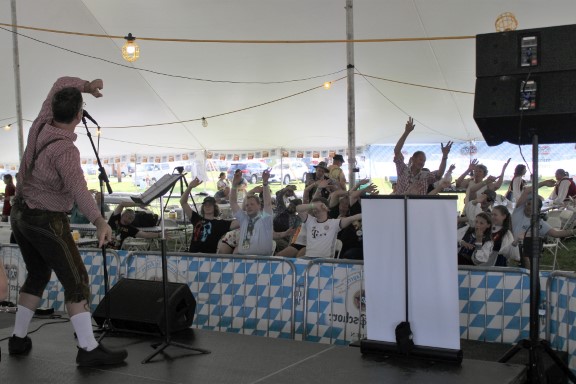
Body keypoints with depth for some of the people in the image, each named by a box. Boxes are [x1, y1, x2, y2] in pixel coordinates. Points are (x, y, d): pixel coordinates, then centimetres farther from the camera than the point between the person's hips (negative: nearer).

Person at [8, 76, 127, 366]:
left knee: (37, 275, 21)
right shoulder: (65, 150, -25)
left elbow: (61, 84, 14)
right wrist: (99, 221, -56)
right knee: (76, 281, -7)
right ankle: (89, 349, -11)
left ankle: (18, 339, 26)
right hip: (47, 221, -9)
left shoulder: (41, 125, -3)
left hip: (20, 214, 9)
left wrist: (85, 86, -1)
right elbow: (78, 190, -43)